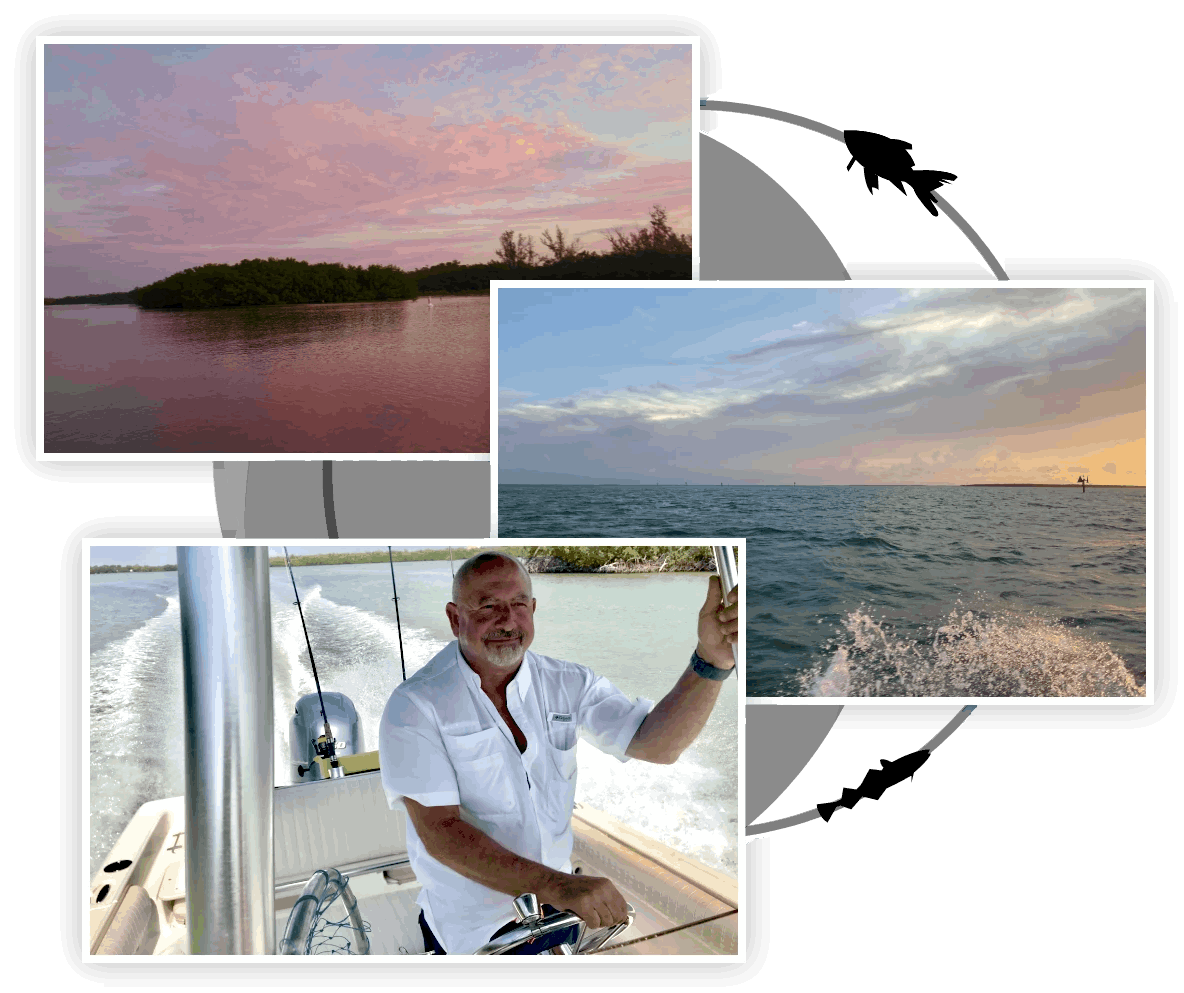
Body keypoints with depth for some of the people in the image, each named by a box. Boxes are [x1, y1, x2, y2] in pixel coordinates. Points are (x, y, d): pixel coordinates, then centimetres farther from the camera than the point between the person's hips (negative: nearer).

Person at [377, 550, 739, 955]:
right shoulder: (414, 705, -20)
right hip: (472, 928, -4)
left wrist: (712, 660, -36)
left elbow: (656, 745, -19)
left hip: (562, 907, 4)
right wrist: (556, 886, -38)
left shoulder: (567, 684, -8)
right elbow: (439, 832, -27)